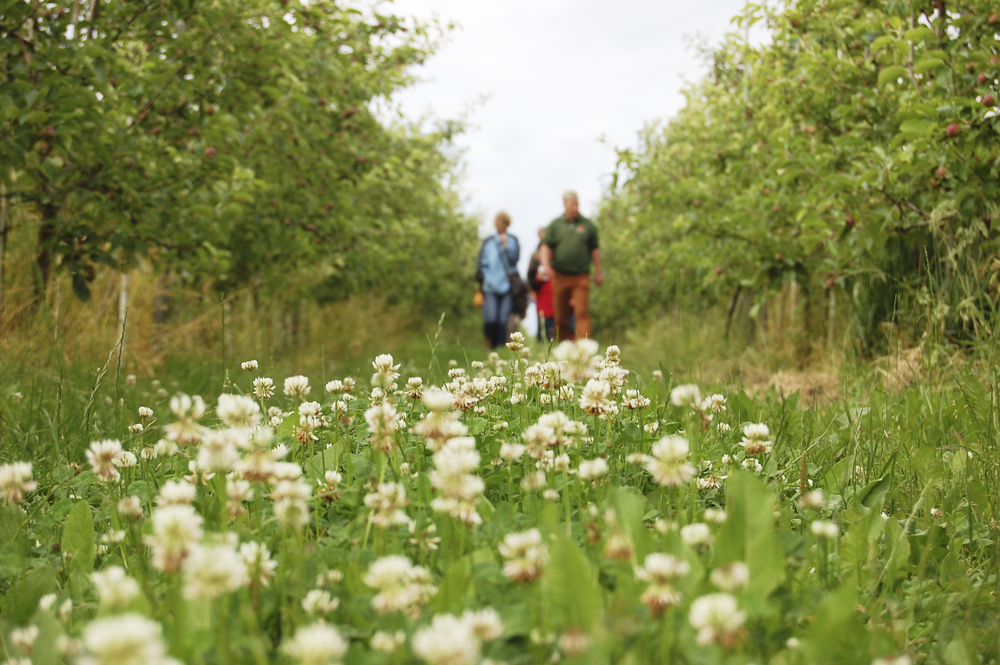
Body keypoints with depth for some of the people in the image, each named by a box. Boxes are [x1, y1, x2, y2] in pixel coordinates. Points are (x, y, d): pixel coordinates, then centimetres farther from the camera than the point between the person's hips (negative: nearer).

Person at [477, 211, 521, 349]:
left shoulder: (512, 240, 11)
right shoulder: (488, 242, 13)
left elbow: (514, 260, 0)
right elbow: (482, 263, 12)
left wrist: (505, 246, -8)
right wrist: (486, 278, 1)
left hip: (507, 286, 0)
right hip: (491, 286, 0)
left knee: (504, 320, -5)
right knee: (491, 319, -11)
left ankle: (502, 346, 1)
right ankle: (492, 346, 1)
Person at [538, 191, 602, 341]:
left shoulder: (587, 225, 8)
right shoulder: (555, 225, 7)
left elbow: (595, 249, 14)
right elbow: (546, 246, 4)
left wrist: (598, 272, 14)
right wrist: (545, 265, -14)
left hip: (581, 276, -1)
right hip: (560, 276, 1)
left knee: (582, 312, -12)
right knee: (561, 315, 6)